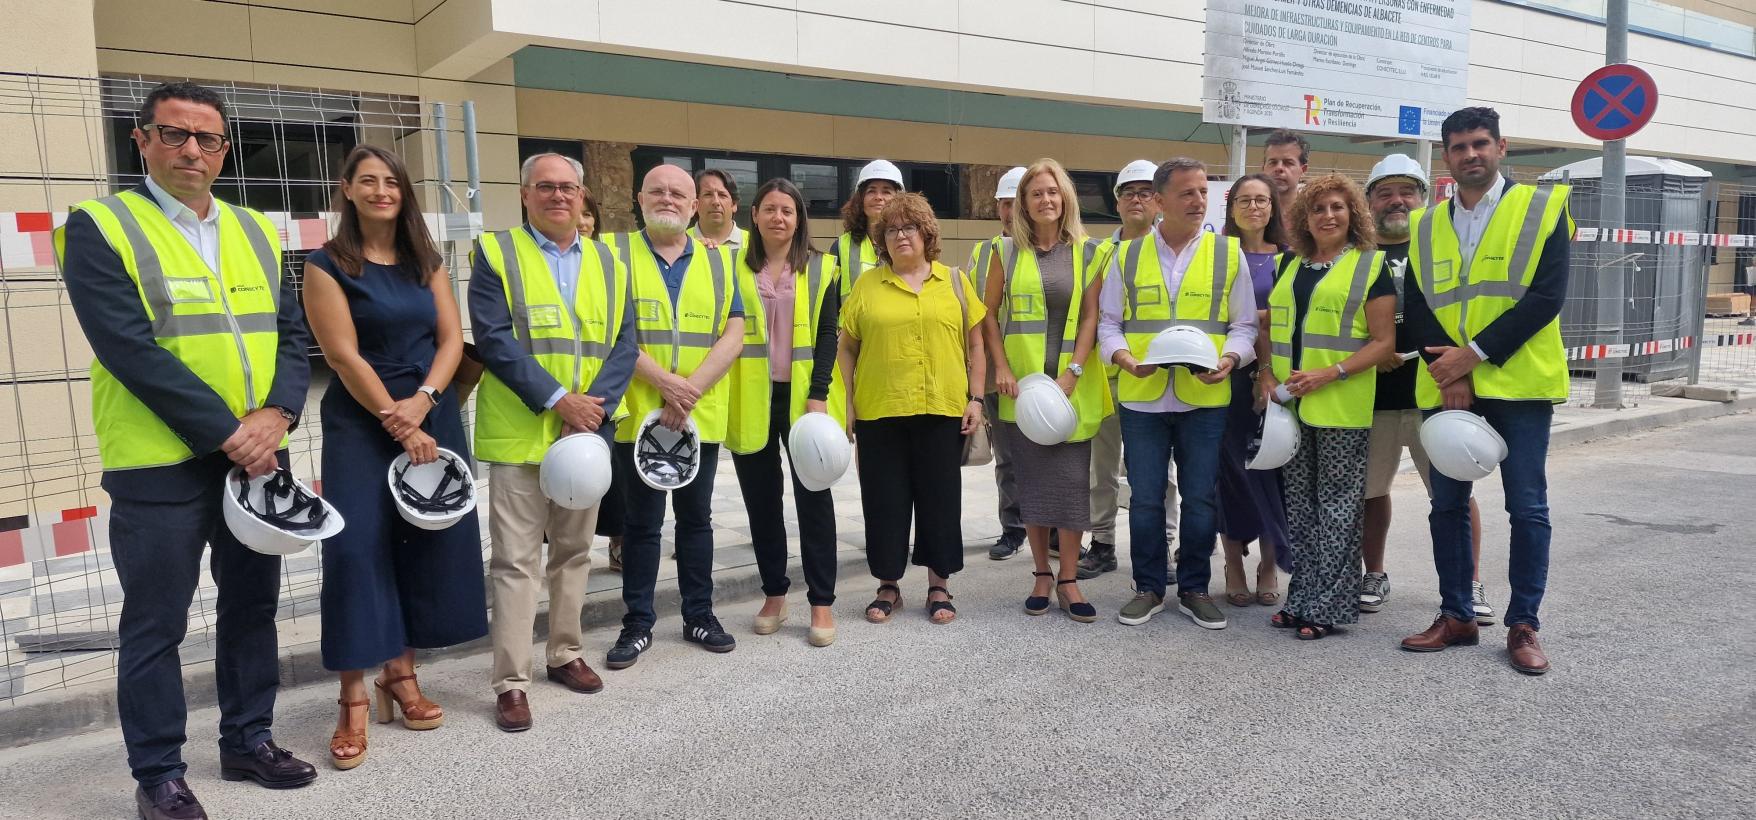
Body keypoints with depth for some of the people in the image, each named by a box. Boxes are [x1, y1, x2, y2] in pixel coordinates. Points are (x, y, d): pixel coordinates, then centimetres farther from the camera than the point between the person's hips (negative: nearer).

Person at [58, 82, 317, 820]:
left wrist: (275, 414, -11)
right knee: (155, 625, 5)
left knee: (253, 606, 15)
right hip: (160, 463, -5)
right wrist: (227, 434, -19)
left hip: (260, 455, 6)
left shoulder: (257, 232, 12)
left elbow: (293, 334, 7)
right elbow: (130, 349, -15)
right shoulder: (100, 227, -5)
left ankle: (247, 741, 30)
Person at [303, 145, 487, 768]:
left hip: (432, 417, 5)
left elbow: (451, 339, 3)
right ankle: (355, 700, 0)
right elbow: (345, 356, -11)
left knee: (425, 544, 5)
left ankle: (401, 675, 18)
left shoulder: (426, 262, 10)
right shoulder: (327, 265, -4)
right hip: (360, 423, -4)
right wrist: (397, 422, -14)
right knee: (358, 548, -8)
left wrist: (422, 401, -13)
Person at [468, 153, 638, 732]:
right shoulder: (496, 255, -1)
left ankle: (565, 653, 30)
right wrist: (558, 399, -18)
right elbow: (494, 340, -12)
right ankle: (511, 681, 7)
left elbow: (623, 343, 3)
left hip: (588, 432, 4)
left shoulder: (608, 263, 11)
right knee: (517, 560, -1)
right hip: (519, 435, -4)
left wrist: (596, 403, -12)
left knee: (575, 551, 15)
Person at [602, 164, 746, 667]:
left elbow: (733, 334, -1)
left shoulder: (716, 262, 8)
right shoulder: (615, 254, 1)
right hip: (638, 413, -2)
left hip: (701, 416, 2)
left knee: (696, 517, 12)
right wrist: (664, 381, -18)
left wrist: (692, 389, -14)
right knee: (642, 521, 6)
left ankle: (699, 615, 25)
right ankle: (638, 622, 18)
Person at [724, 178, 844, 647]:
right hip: (752, 401, 2)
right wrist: (722, 397, -7)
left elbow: (827, 335, -3)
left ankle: (822, 601, 10)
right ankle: (774, 594, 22)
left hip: (804, 398, -2)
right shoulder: (735, 267, 7)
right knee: (761, 499, 9)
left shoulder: (820, 269, 4)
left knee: (813, 497, 2)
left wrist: (819, 394, -11)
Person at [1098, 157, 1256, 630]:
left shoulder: (1228, 254, 5)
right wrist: (1123, 356, -11)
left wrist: (1230, 359, -13)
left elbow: (1244, 325, 7)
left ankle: (1194, 590, 21)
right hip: (1142, 397, 0)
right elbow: (1108, 321, 8)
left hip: (1205, 398, 0)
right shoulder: (1126, 256, 6)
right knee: (1145, 499, 6)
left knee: (1200, 499, 6)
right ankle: (1149, 589, 20)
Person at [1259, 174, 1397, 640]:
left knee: (1336, 506, -1)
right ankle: (1302, 598, 19)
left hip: (1342, 409, -5)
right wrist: (1267, 375, 2)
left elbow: (1383, 341, -5)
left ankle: (1330, 606, 7)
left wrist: (1330, 374, -17)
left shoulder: (1370, 265, -1)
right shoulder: (1289, 264, 14)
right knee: (1299, 502, 9)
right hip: (1290, 405, 5)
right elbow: (1270, 327, 18)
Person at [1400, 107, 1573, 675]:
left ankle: (1523, 625, 12)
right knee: (1447, 503, 8)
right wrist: (1447, 373, -11)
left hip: (1517, 382, -3)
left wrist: (1475, 353, -16)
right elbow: (1417, 308, 4)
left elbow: (1547, 295, -9)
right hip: (1446, 386, 3)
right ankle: (1455, 616, 20)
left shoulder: (1543, 207, 1)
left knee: (1527, 506, 1)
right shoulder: (1425, 225, 11)